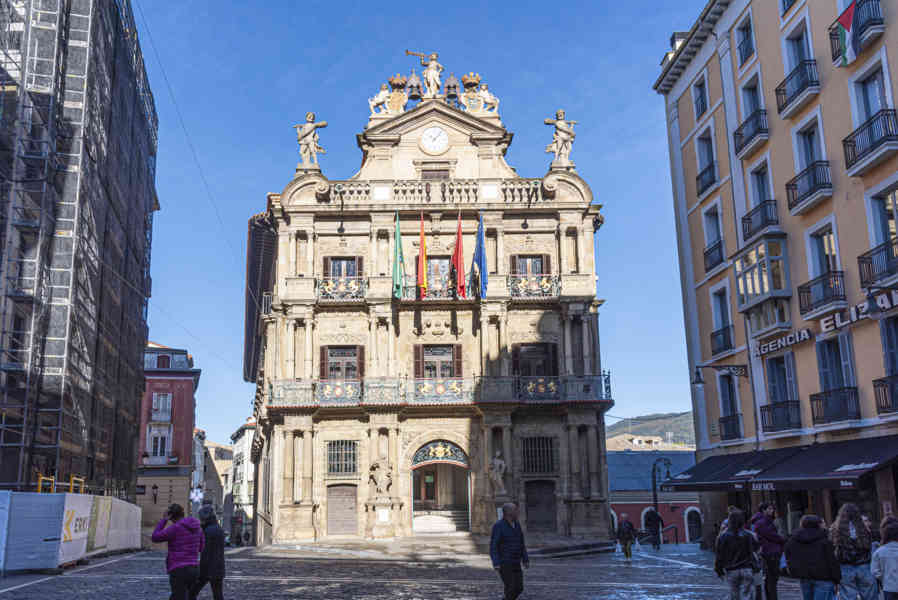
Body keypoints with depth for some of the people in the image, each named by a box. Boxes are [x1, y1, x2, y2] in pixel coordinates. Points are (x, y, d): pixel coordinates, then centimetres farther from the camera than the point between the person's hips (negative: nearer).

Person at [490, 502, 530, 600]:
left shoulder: (517, 525, 6)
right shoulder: (498, 526, -16)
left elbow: (521, 545, 13)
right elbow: (493, 546, -17)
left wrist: (526, 560, 6)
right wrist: (496, 563, -26)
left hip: (515, 564, 7)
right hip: (503, 563, -7)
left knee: (519, 588, 6)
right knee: (511, 588, -12)